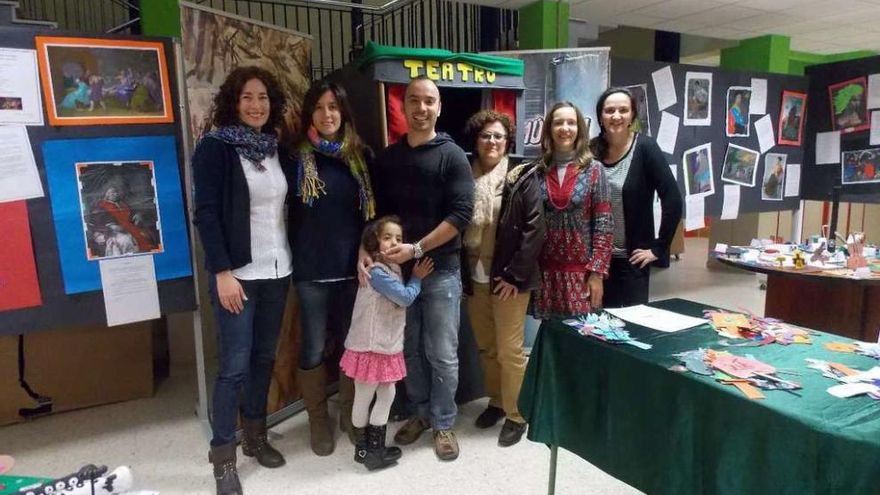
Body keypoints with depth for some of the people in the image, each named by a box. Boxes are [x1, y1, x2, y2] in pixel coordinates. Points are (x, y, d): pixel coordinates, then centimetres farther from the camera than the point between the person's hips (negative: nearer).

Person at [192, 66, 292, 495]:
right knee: (235, 365, -2)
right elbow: (206, 213, -11)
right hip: (237, 272, -5)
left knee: (264, 358, 14)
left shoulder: (277, 149, 11)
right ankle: (223, 457, 12)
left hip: (277, 270, 6)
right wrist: (222, 271, -17)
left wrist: (292, 260, 8)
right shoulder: (214, 147, -5)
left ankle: (255, 437, 30)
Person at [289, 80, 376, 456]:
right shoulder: (297, 158, 0)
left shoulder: (362, 156, 5)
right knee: (314, 348, 7)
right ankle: (318, 420, 26)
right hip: (312, 269, -2)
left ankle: (349, 413, 31)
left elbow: (373, 210, 6)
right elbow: (287, 213, 1)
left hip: (353, 265, 2)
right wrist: (295, 256, -6)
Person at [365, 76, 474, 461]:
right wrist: (366, 251, -8)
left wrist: (417, 249, -18)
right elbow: (375, 211, 9)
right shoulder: (387, 158, 9)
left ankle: (444, 424, 21)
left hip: (441, 270, -4)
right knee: (410, 349, 13)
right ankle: (421, 412, 32)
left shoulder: (452, 156, -4)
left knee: (442, 353, 4)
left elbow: (461, 214, -12)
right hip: (398, 269, 4)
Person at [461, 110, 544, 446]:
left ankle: (516, 415, 19)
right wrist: (462, 273, 2)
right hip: (474, 277, 4)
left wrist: (514, 274, -14)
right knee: (486, 347, 15)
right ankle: (496, 401, 35)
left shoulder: (520, 179, -6)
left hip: (508, 278, -4)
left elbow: (535, 229, -10)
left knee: (509, 349, 2)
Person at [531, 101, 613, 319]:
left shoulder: (594, 169, -1)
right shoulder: (537, 171, 3)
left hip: (581, 271, -1)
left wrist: (597, 272, -8)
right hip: (544, 271, 2)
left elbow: (604, 224, -3)